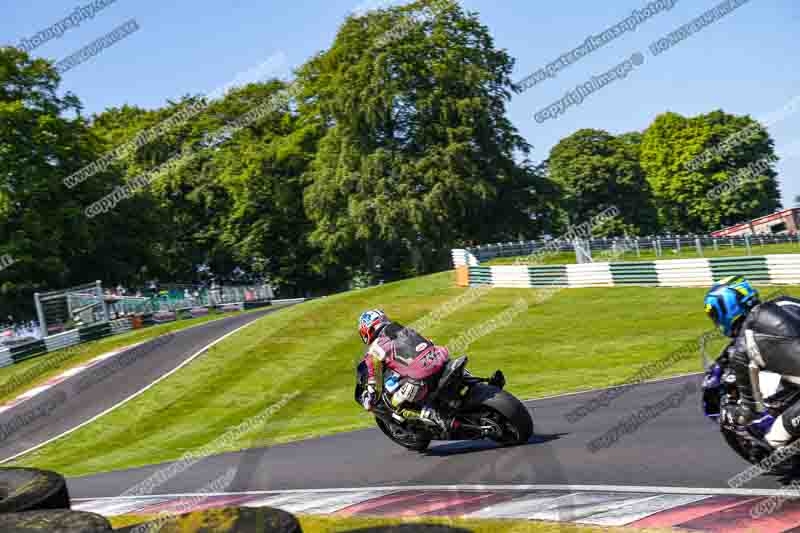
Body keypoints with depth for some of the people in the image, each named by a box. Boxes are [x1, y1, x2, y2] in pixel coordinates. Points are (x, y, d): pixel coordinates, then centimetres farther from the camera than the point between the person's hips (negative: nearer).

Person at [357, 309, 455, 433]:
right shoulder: (404, 329, 29)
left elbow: (375, 378, 13)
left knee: (399, 406, 13)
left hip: (420, 374, -5)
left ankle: (437, 418, -5)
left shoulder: (375, 348, 12)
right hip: (441, 358, 6)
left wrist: (369, 401, 29)